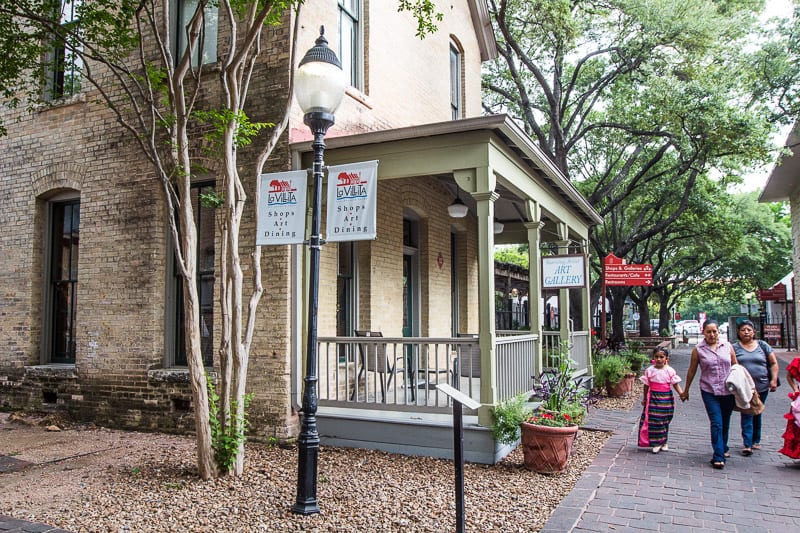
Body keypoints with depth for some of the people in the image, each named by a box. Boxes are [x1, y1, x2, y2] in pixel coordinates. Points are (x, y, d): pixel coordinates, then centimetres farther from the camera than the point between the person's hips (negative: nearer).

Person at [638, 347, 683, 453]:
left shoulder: (670, 371, -2)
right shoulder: (649, 370, -3)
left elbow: (675, 384, -1)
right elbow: (646, 385, 5)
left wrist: (681, 393, -17)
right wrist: (645, 398, 10)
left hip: (666, 398, 1)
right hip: (653, 398, -1)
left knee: (665, 421, 10)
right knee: (654, 420, -5)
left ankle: (664, 442, 25)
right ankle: (656, 443, 4)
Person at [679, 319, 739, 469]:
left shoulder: (727, 346, 3)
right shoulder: (698, 349, -3)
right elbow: (692, 371, 4)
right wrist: (686, 391, 11)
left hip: (728, 390, 3)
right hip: (709, 391, -3)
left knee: (725, 423, 16)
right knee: (716, 424, -10)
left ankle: (723, 448, 38)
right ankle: (718, 457, -8)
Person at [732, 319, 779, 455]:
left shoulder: (762, 345, 6)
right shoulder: (735, 348, 0)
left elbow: (774, 363, 8)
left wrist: (774, 380, -2)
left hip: (762, 387, 2)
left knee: (757, 414, 14)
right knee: (747, 415, -6)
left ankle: (756, 441, 27)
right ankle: (747, 445, -8)